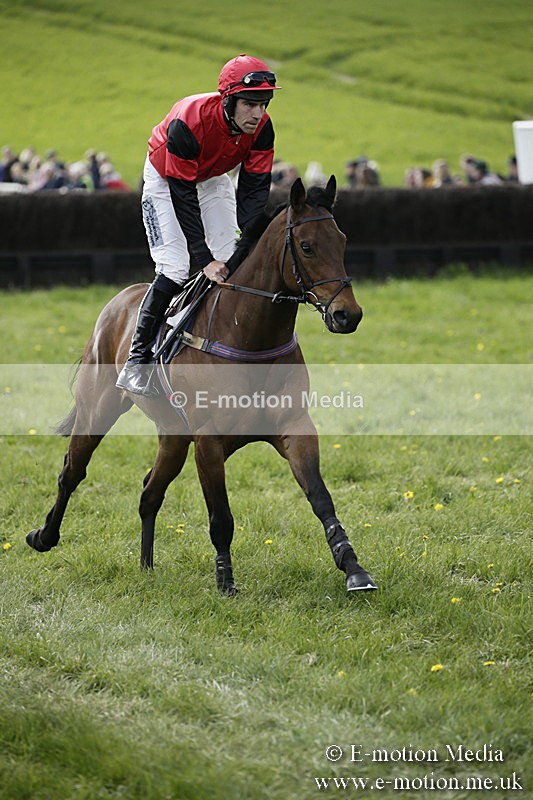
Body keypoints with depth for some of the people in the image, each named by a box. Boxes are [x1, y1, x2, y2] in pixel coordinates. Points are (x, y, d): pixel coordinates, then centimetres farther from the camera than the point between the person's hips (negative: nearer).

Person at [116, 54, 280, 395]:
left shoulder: (262, 128, -24)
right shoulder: (188, 122, -40)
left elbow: (254, 189, -19)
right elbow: (182, 197, -36)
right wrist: (204, 258, -40)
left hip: (212, 179, 5)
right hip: (165, 178, -5)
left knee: (232, 263, -4)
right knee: (175, 268, -16)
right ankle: (137, 361, -11)